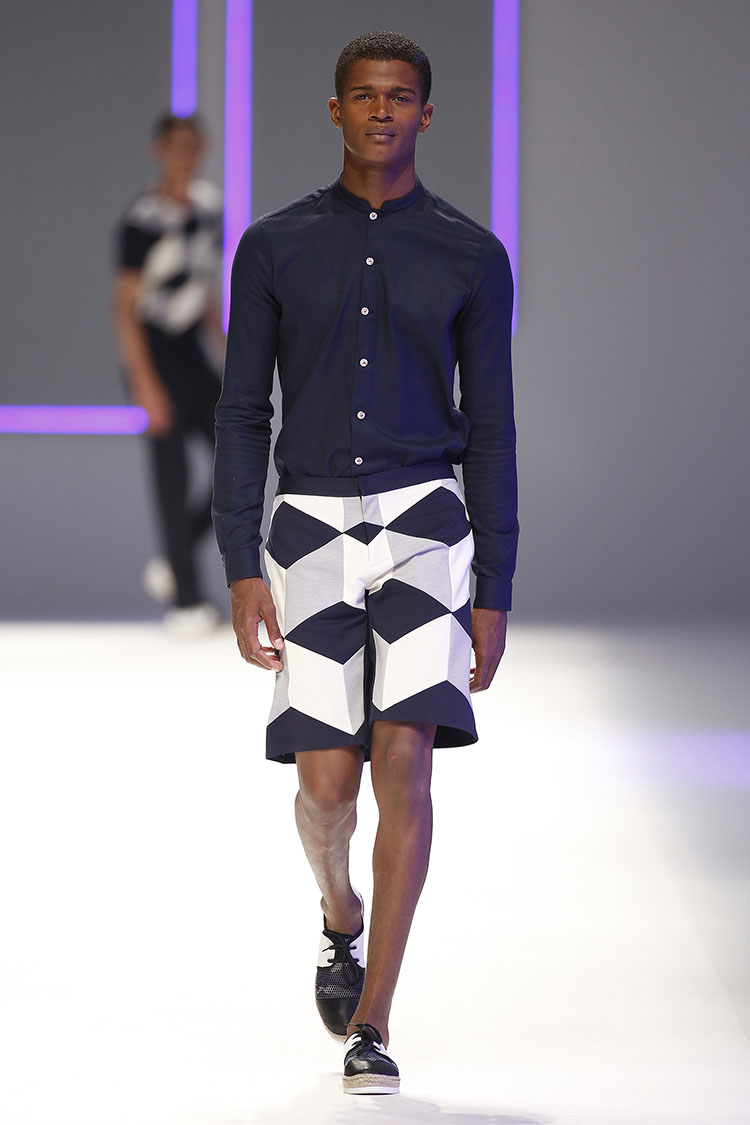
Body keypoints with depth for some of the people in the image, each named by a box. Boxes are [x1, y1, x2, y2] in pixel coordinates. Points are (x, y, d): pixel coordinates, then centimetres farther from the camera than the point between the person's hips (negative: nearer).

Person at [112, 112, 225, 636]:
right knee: (173, 479, -4)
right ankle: (187, 599, 4)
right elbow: (126, 307, -16)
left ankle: (171, 564, 21)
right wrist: (145, 384, -20)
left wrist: (226, 352, 19)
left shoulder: (209, 205, 7)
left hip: (197, 357, 7)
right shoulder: (141, 221, -15)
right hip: (156, 359, -7)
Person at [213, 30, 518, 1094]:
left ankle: (370, 1027, -9)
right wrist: (242, 568, -6)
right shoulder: (274, 247, 4)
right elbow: (242, 416, 4)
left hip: (425, 525, -1)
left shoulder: (472, 257, 3)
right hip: (311, 531, 1)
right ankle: (342, 915, 34)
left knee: (403, 759, -15)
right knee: (327, 781, -3)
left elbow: (492, 434, 4)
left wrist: (494, 595, 0)